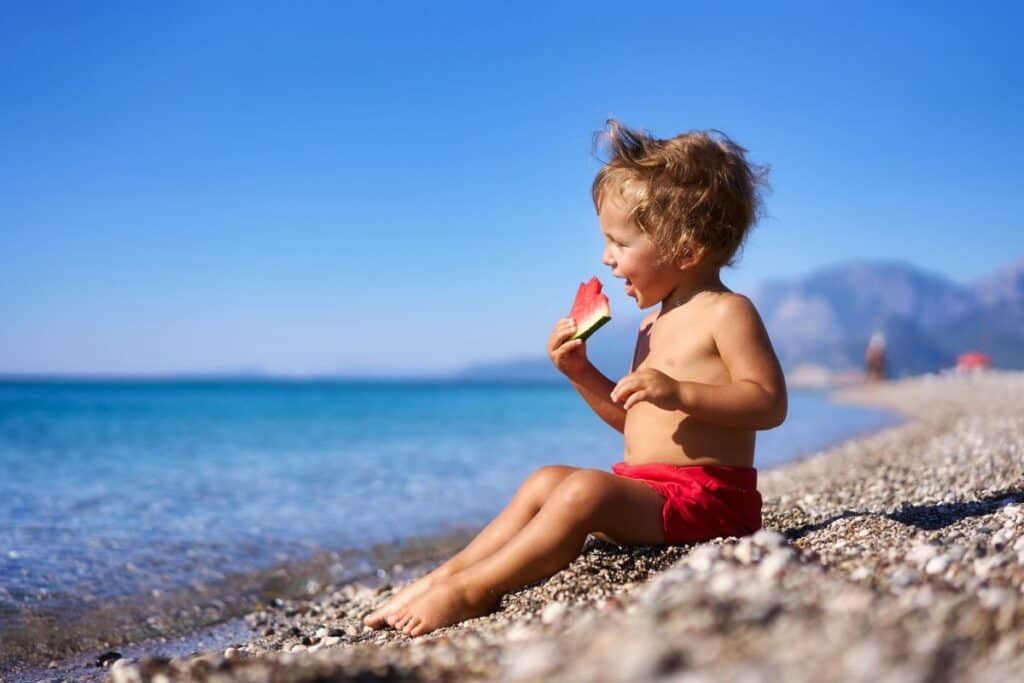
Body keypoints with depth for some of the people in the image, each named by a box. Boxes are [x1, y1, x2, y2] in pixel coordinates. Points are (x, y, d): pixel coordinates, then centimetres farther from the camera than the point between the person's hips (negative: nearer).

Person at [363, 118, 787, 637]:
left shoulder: (727, 312, -10)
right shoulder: (657, 322, 19)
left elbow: (769, 403, -18)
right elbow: (634, 419, 23)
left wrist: (679, 391, -30)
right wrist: (581, 373, 9)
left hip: (707, 494, -10)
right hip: (645, 484, 10)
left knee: (586, 489, -28)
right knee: (546, 480, 6)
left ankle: (472, 592, -23)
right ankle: (446, 575, -1)